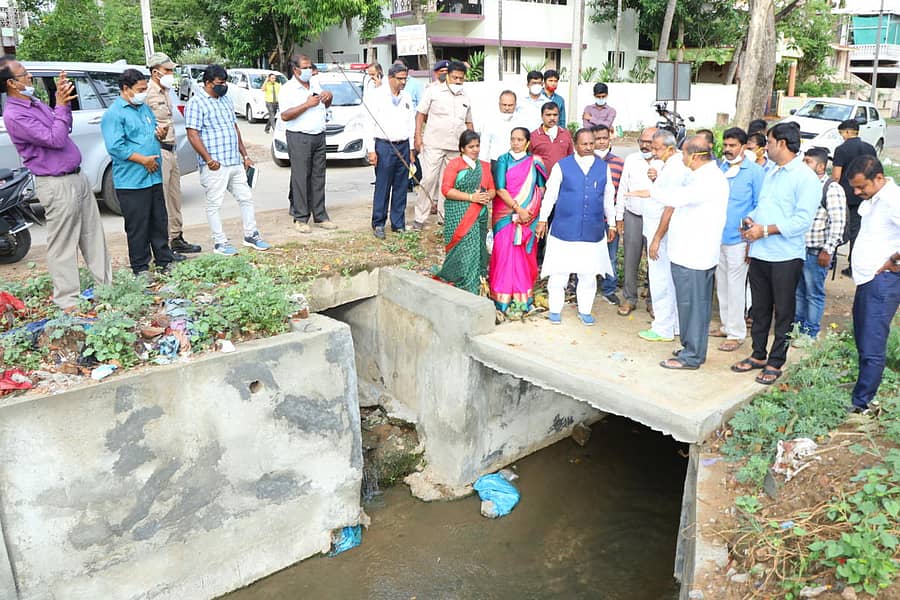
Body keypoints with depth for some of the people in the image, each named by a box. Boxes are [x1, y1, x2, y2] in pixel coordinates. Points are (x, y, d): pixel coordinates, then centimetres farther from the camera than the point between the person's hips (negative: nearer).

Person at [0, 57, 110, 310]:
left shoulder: (35, 104, 12)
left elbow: (65, 128, 21)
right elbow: (55, 140, -22)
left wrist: (63, 101, 9)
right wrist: (61, 105, -16)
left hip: (77, 178, 9)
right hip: (57, 186, -9)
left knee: (93, 237, 15)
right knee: (63, 245, -2)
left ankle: (106, 285, 25)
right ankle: (68, 301, 7)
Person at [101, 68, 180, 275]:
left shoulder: (145, 108, 15)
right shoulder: (114, 114, -11)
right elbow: (115, 147, -19)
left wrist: (161, 133, 4)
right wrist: (143, 160, -21)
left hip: (154, 177, 8)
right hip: (131, 182, -8)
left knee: (159, 222, 14)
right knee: (138, 227, 0)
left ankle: (164, 260, 25)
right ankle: (140, 268, 9)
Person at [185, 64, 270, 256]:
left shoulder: (226, 100, 16)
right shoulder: (196, 103, -9)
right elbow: (192, 134, -15)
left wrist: (245, 155, 18)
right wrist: (209, 160, -19)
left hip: (235, 162, 8)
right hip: (215, 166, -8)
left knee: (246, 198, 12)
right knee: (214, 204, 1)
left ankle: (251, 235, 24)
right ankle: (220, 242, 9)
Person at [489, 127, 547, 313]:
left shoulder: (535, 162, 7)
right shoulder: (503, 160, 1)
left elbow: (541, 188, 6)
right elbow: (500, 189, -7)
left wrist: (529, 210, -7)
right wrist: (518, 209, -14)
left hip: (528, 215, 2)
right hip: (506, 214, -2)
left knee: (525, 254, 4)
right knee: (505, 252, -3)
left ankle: (523, 297, 13)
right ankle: (503, 297, 5)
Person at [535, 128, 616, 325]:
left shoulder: (603, 168, 7)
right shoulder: (562, 166, -1)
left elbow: (608, 197, 15)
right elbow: (550, 194, 4)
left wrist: (611, 224, 17)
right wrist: (543, 220, 4)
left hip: (593, 230, 2)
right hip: (564, 228, -2)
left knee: (589, 272, 8)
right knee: (559, 271, 2)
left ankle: (585, 310, 22)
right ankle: (555, 309, 17)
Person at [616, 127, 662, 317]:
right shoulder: (631, 159, 4)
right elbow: (623, 189, 7)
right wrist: (619, 217, 7)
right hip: (632, 217, 2)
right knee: (630, 260, 6)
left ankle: (653, 301, 19)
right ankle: (629, 298, 19)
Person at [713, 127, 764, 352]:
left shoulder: (755, 172, -6)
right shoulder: (720, 168, 10)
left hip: (738, 239, -6)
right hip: (717, 237, 6)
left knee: (735, 287, -1)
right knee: (721, 284, 14)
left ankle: (736, 333, 8)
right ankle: (726, 325, 27)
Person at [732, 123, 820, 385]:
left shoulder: (806, 177, -11)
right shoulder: (771, 174, 15)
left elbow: (803, 219, -18)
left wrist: (765, 230, -20)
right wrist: (750, 219, 0)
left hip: (786, 256, -7)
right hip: (760, 253, 8)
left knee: (783, 312, 5)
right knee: (760, 308, 15)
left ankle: (775, 363, 15)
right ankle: (758, 355, 27)